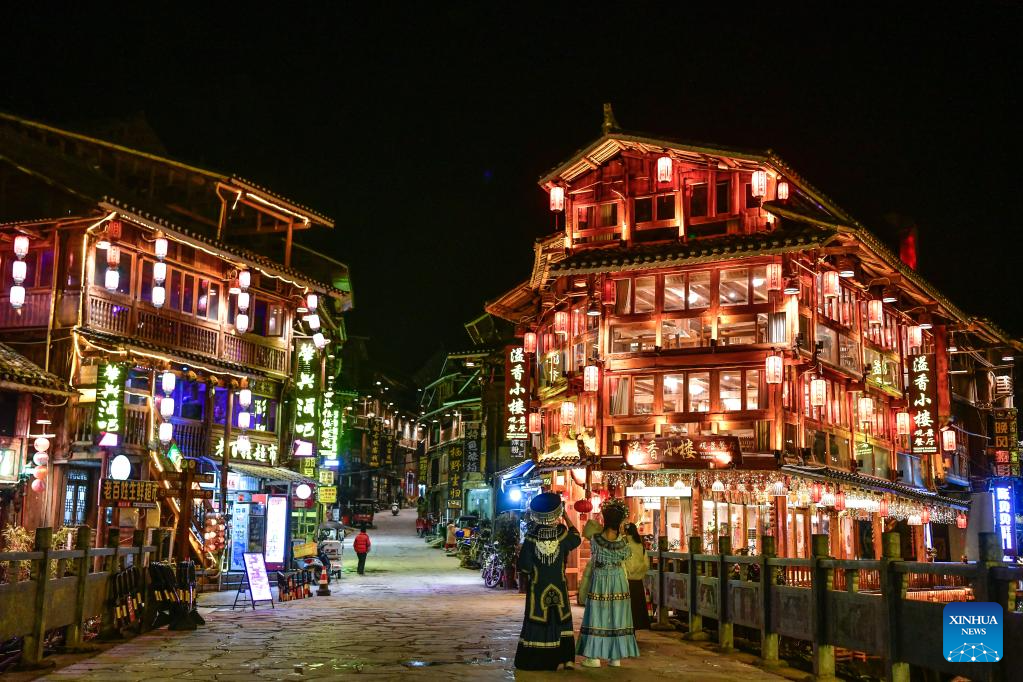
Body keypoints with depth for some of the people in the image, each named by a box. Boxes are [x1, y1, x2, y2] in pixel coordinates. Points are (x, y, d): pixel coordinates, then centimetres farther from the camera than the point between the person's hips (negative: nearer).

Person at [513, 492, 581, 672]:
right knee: (560, 619, 13)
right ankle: (564, 658, 13)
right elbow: (576, 538, 12)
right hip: (558, 587, 1)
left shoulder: (531, 536, -14)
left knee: (537, 620, 5)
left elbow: (524, 566, -11)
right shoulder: (562, 533, -11)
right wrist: (566, 518, 18)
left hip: (537, 587, -1)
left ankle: (533, 660, 7)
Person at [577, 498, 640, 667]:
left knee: (598, 616, 4)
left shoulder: (595, 540, -14)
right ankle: (616, 657, 10)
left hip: (599, 582, -2)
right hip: (619, 582, 2)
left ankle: (595, 657, 5)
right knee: (617, 617, 7)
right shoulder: (623, 542, -10)